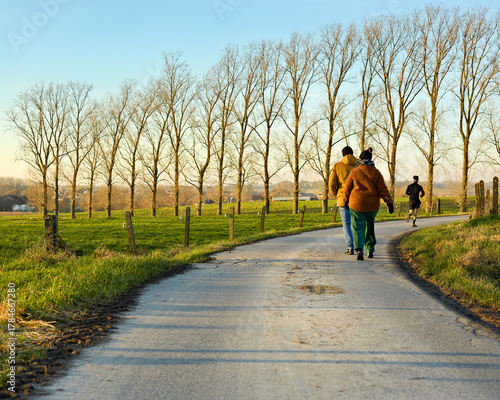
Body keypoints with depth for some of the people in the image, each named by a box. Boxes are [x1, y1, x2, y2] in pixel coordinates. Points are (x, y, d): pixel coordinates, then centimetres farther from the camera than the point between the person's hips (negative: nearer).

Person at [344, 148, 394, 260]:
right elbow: (383, 189, -7)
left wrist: (346, 201, 17)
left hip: (357, 204, -2)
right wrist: (389, 202, -4)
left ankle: (359, 249, -20)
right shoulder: (376, 172, -3)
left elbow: (347, 189, 2)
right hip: (372, 205, 2)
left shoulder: (354, 172, -4)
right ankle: (370, 250, 21)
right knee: (370, 227, 18)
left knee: (358, 227, 1)